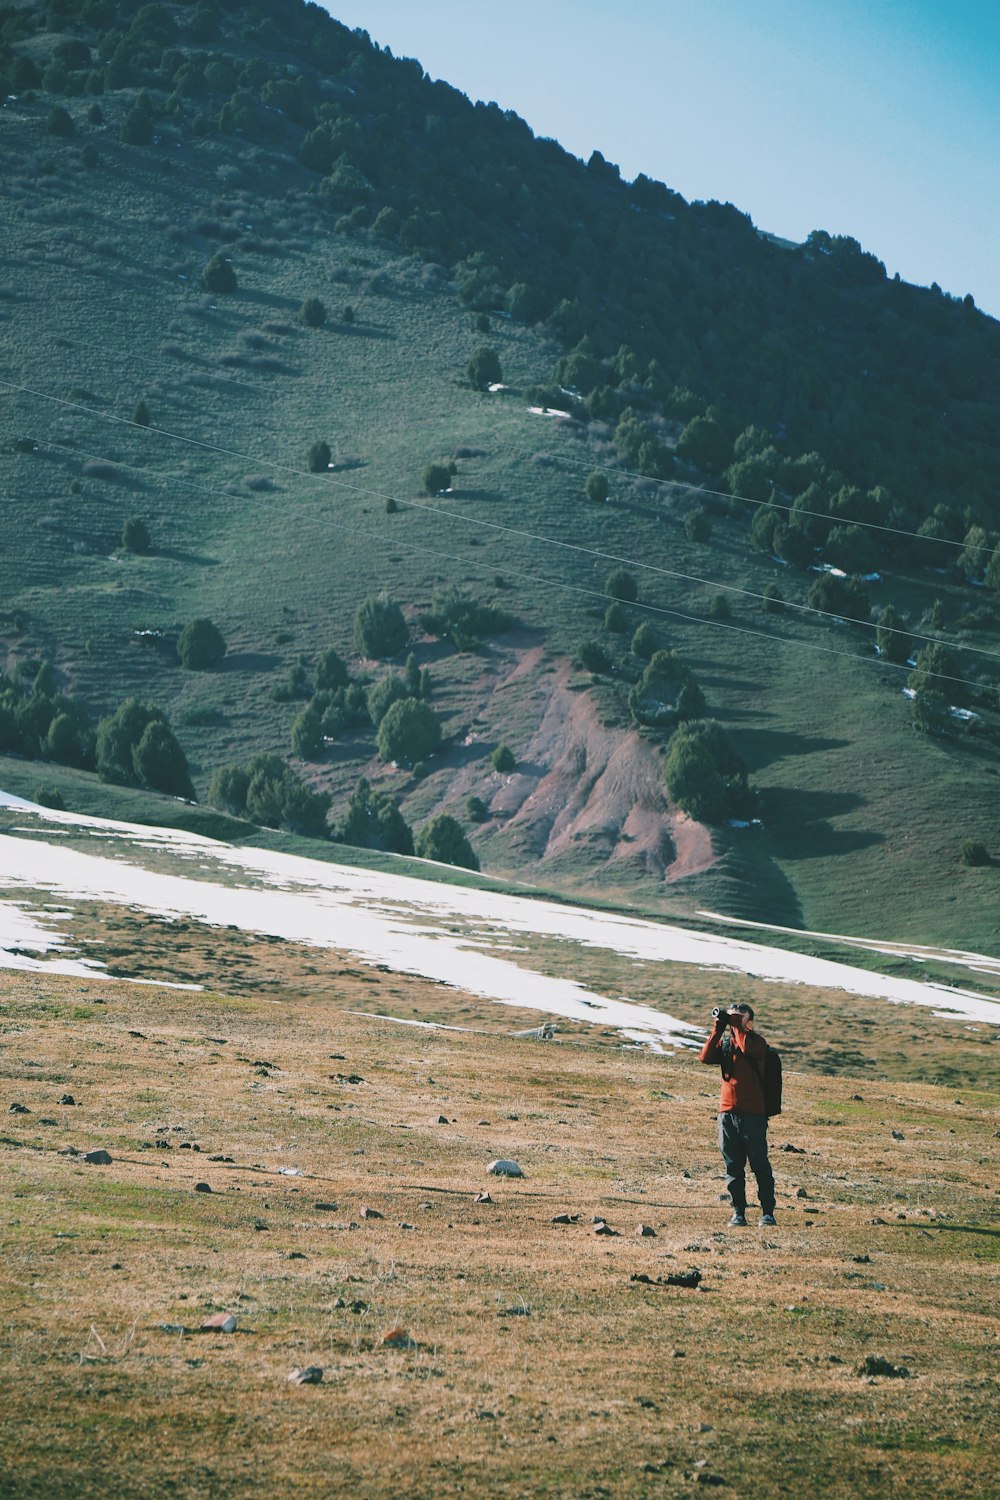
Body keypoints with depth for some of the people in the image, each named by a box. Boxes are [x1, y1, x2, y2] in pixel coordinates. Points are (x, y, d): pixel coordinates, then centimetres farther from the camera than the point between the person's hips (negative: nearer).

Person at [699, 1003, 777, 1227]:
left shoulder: (757, 1042, -1)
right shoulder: (724, 1042, 12)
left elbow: (747, 1048, -24)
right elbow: (706, 1057, -5)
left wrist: (736, 1023, -13)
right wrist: (718, 1028, -8)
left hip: (753, 1113, -5)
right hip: (727, 1113, 5)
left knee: (760, 1165, -3)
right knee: (733, 1167, 5)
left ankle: (767, 1212, 1)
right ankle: (738, 1212, 9)